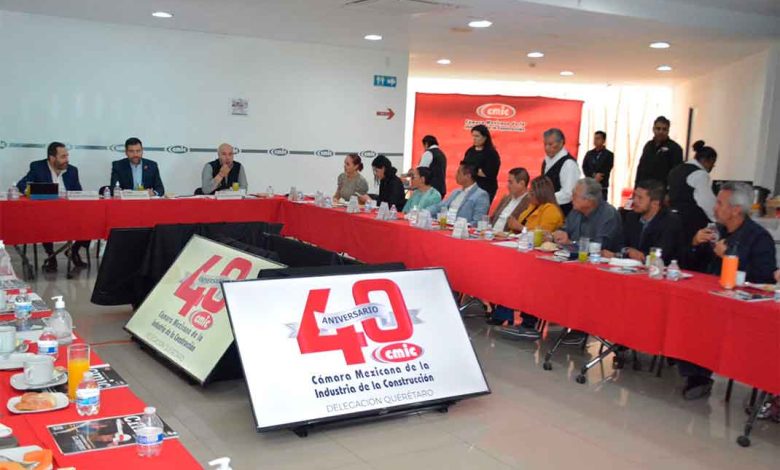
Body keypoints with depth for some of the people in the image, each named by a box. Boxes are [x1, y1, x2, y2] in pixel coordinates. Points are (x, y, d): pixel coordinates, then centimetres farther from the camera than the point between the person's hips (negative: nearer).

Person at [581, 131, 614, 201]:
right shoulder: (589, 153, 12)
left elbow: (606, 171, -3)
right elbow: (584, 168, 3)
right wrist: (594, 175, -12)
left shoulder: (609, 155, 2)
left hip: (602, 187, -3)